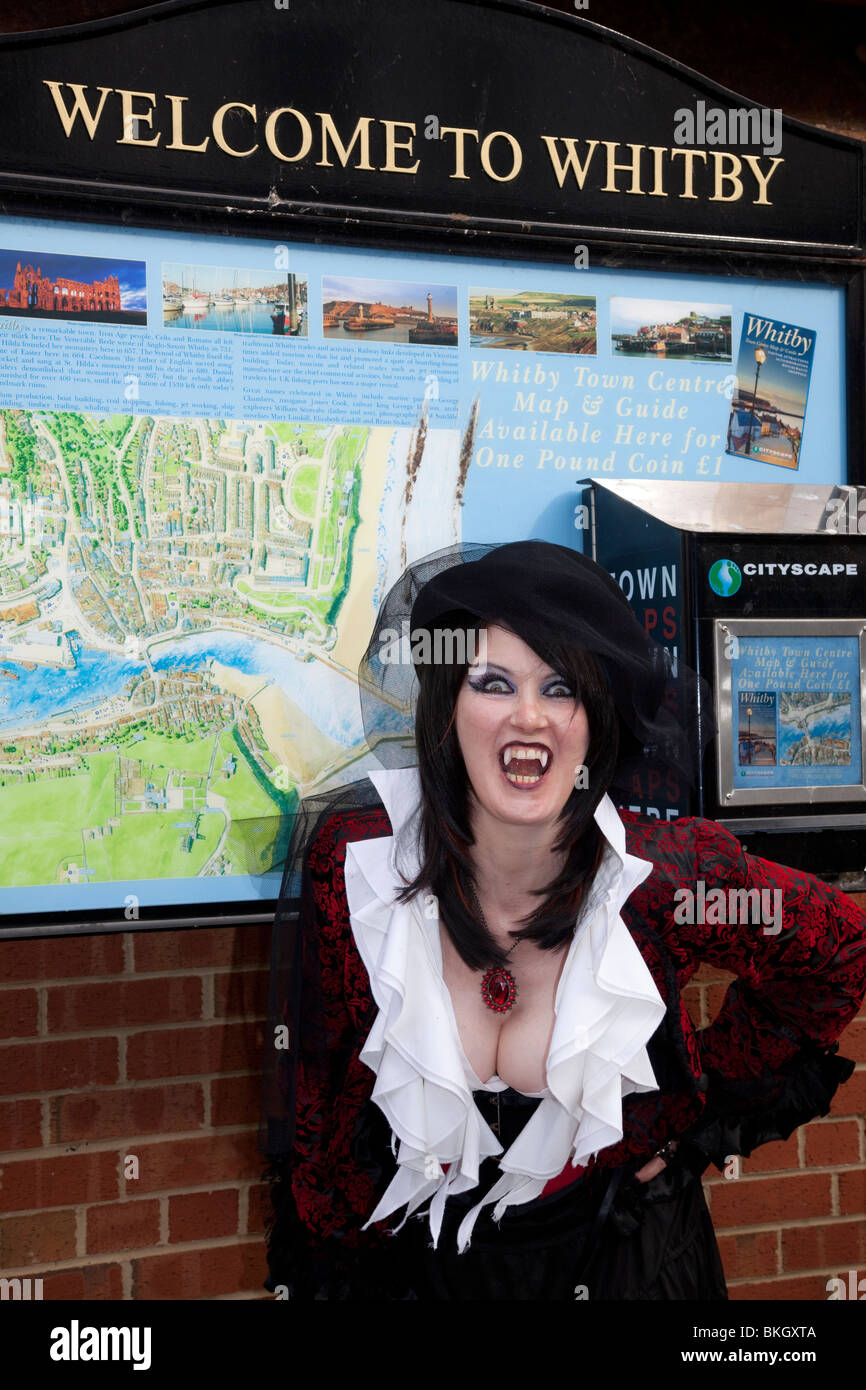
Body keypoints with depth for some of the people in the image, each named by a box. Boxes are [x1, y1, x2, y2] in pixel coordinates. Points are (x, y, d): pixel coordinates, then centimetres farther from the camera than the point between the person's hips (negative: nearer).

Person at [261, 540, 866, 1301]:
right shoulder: (350, 859, -20)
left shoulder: (668, 874, -22)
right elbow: (311, 1088, -7)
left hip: (615, 1257, 0)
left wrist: (704, 1120, -3)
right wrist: (326, 1260, -1)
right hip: (408, 1259, 1)